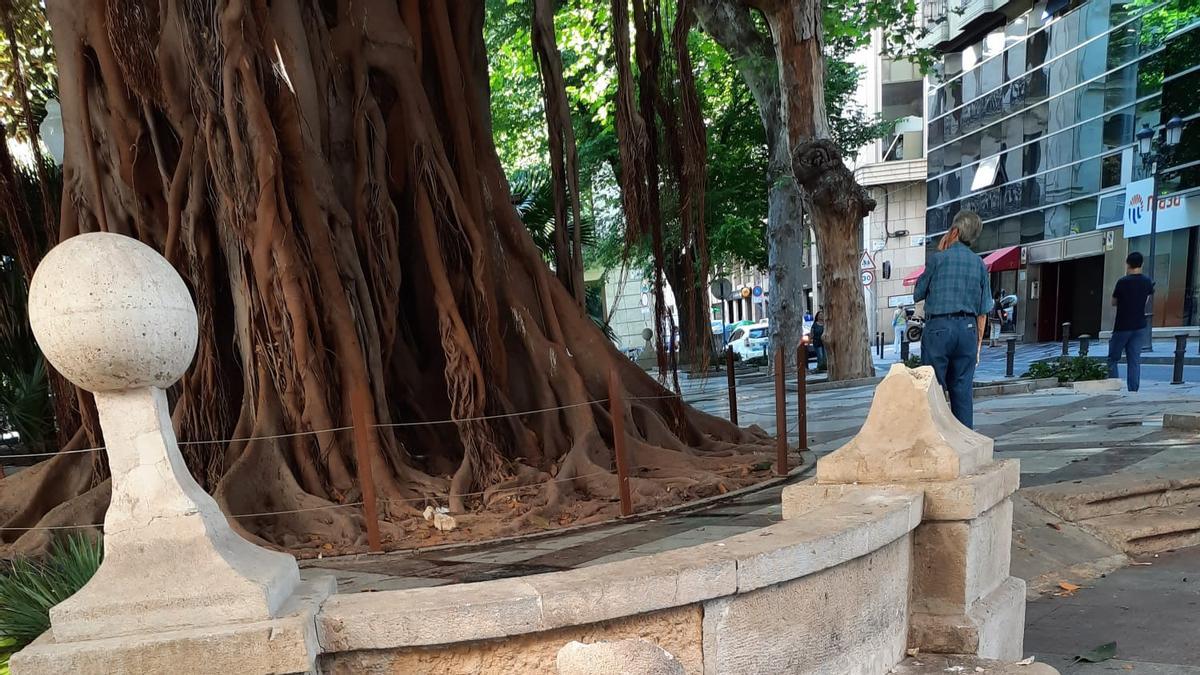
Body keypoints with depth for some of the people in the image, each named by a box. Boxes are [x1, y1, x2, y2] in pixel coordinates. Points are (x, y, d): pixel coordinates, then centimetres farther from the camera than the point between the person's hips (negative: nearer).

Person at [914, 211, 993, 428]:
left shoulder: (938, 259, -3)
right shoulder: (980, 264, 10)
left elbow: (918, 294, 9)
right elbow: (983, 312, 10)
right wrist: (978, 344, 17)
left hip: (938, 327, -4)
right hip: (968, 329, 4)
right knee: (963, 390, 8)